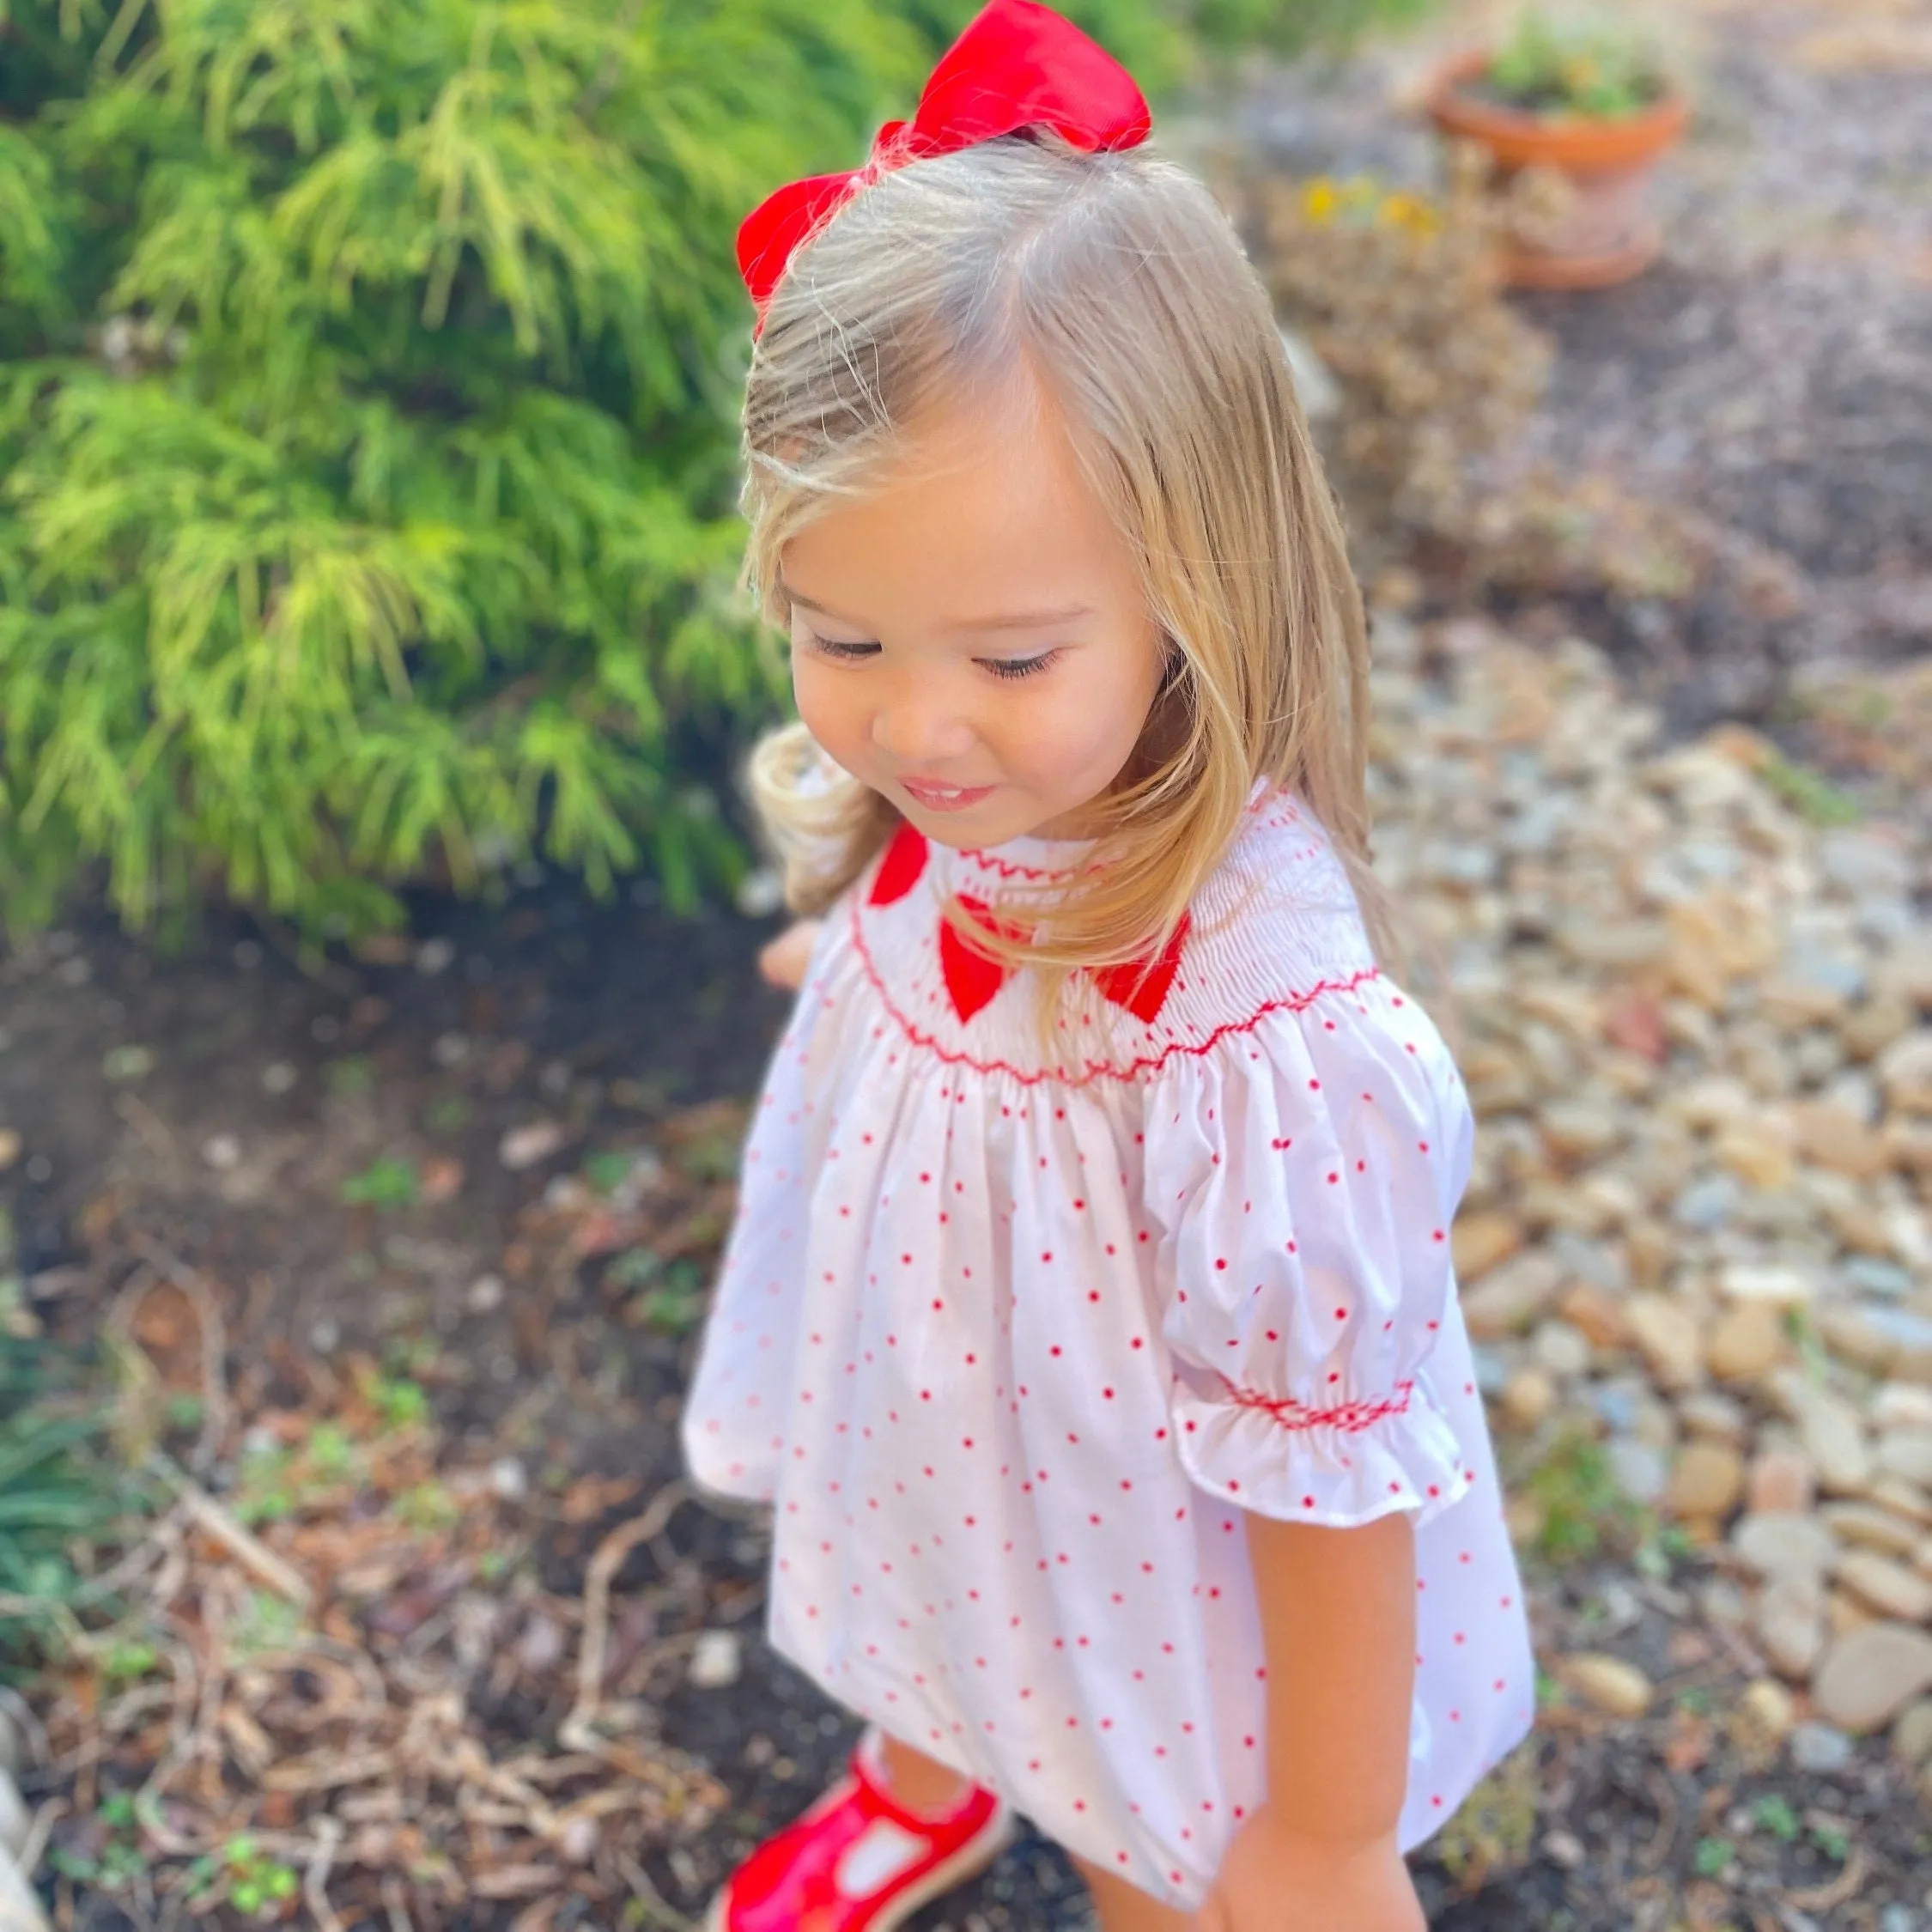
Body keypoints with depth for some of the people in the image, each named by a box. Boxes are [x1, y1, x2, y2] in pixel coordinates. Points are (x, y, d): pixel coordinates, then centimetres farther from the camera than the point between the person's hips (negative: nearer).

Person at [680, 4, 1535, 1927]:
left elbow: (1335, 1475, -27)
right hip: (933, 1481, 7)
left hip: (1168, 1592, -6)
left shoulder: (1273, 1044, -40)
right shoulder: (929, 812, -22)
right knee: (950, 1695, 37)